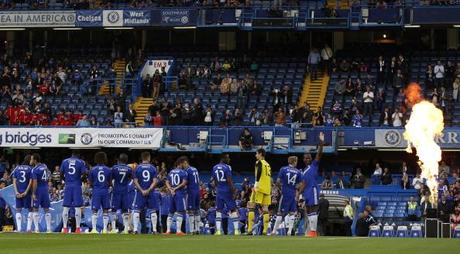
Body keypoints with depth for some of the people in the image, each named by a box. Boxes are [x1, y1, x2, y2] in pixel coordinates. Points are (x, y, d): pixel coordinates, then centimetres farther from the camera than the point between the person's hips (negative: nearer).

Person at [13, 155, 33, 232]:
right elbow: (31, 182, -9)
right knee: (30, 209, 10)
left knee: (18, 210, 9)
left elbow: (14, 181, 2)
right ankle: (29, 227, 1)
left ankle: (19, 228, -1)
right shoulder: (30, 169, -3)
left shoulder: (17, 168, 7)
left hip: (18, 193, 2)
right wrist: (26, 192, -7)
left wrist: (16, 192, -2)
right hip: (27, 192, -2)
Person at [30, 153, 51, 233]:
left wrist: (34, 193, -16)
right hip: (45, 189, 6)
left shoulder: (34, 170, -14)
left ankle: (36, 228, -3)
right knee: (46, 209, 11)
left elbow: (35, 183, -19)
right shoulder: (45, 166, 6)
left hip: (38, 190, -6)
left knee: (35, 209, 1)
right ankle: (48, 228, 10)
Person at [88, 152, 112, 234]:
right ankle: (105, 229, 9)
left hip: (96, 191, -1)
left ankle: (94, 229, -6)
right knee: (105, 211, 10)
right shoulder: (108, 170, 0)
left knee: (95, 211, 1)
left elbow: (90, 183, 3)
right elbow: (110, 183, 6)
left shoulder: (93, 169, -3)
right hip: (105, 192, 1)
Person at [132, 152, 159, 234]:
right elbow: (155, 181, -6)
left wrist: (141, 190, -6)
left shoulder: (137, 168, -1)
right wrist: (149, 190, -8)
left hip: (140, 192, -1)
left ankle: (135, 229, -6)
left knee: (136, 210, 3)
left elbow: (135, 181, -5)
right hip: (150, 192, 1)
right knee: (153, 210, 9)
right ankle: (154, 229, 6)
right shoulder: (153, 168, 0)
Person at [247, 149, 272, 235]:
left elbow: (259, 173, -18)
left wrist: (256, 184, -21)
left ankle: (250, 229, -9)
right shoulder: (267, 164, 18)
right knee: (265, 209, 4)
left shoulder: (259, 162, -2)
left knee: (251, 206, -2)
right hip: (267, 189, 6)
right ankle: (265, 230, -1)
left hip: (260, 187, -6)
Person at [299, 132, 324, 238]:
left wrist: (321, 144, -23)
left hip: (313, 190, -8)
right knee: (308, 212, 8)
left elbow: (319, 155, -10)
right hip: (307, 193, 8)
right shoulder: (304, 171, 21)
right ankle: (310, 231, 12)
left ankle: (313, 231, -15)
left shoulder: (314, 165, 3)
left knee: (313, 210, -12)